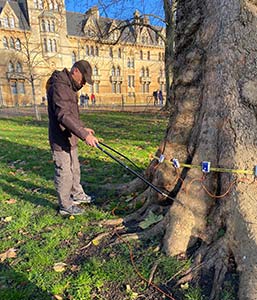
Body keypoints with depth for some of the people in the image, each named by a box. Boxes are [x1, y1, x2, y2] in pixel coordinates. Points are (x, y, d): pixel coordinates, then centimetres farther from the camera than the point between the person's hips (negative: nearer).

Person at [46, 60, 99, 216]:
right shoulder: (59, 86, -20)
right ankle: (65, 205, 18)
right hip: (61, 140, -10)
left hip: (70, 138, 10)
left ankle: (77, 194, 39)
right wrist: (84, 135, -37)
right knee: (64, 172, 3)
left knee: (75, 169, 22)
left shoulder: (70, 87, 13)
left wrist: (83, 128, 15)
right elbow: (64, 116, -32)